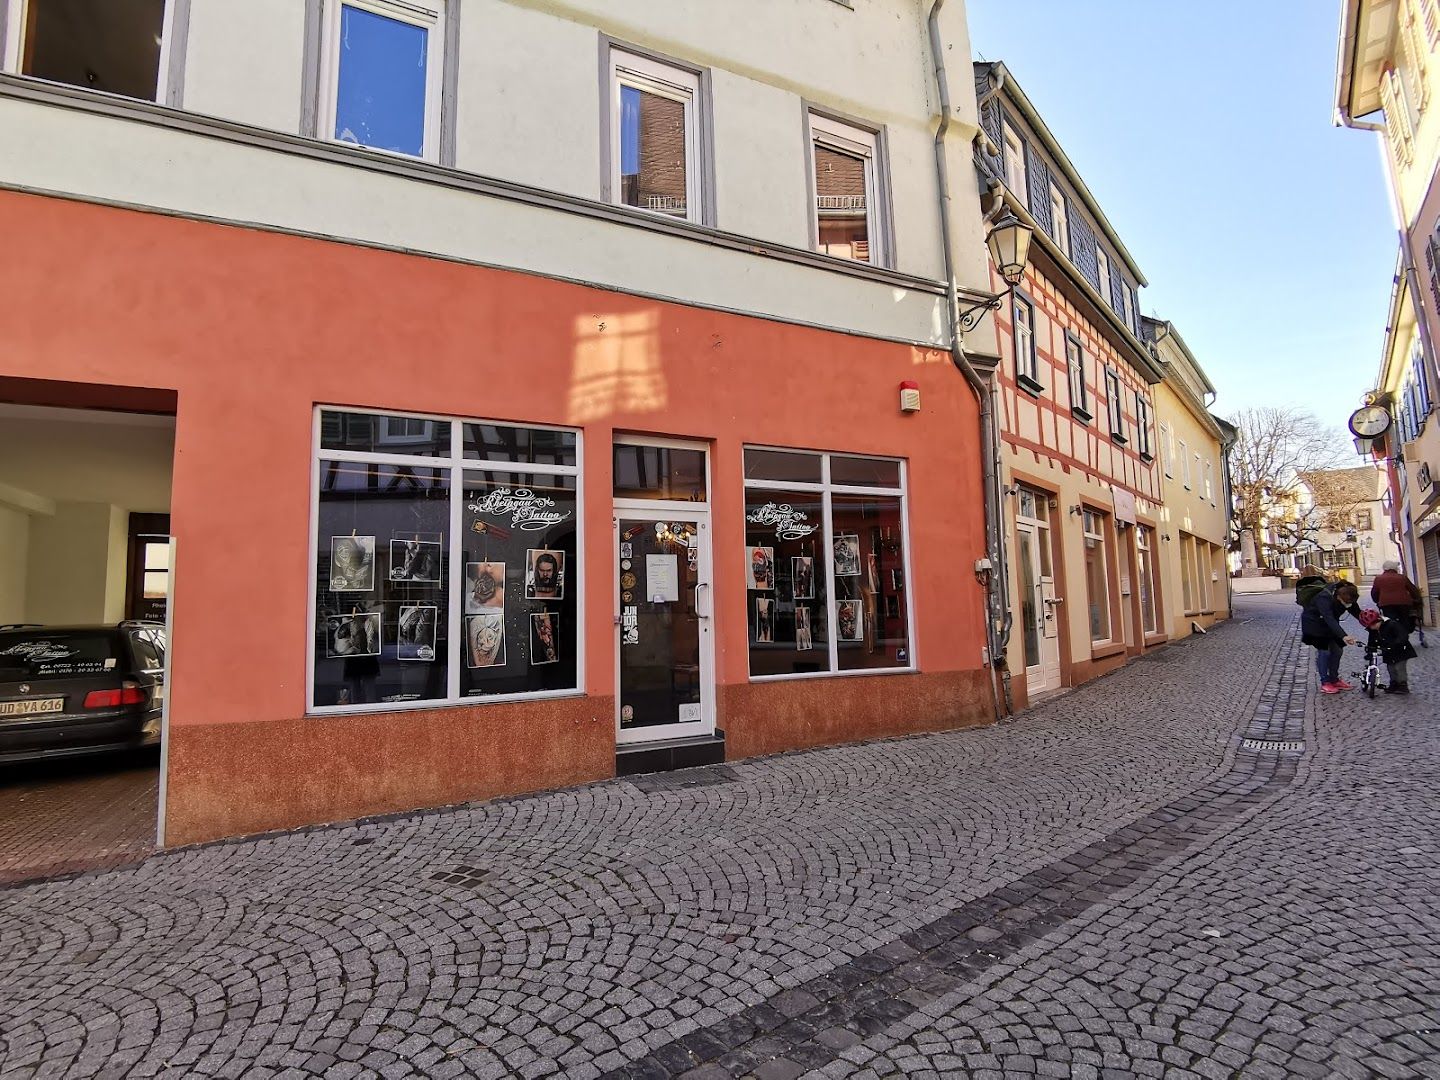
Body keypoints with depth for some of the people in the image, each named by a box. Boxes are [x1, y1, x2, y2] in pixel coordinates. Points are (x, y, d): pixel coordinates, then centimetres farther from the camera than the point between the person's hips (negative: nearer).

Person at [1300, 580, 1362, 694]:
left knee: (1337, 650, 5)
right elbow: (1329, 620, -44)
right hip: (1313, 623, -7)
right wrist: (1343, 636, -54)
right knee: (1323, 651, -10)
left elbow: (1357, 613, -9)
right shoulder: (1324, 598, -36)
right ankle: (1325, 683, -1)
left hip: (1330, 624, 7)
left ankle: (1334, 680, 20)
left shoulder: (1348, 598, -15)